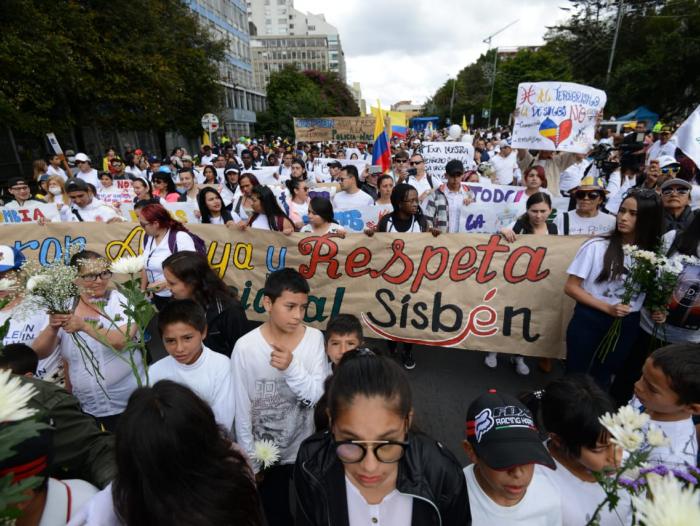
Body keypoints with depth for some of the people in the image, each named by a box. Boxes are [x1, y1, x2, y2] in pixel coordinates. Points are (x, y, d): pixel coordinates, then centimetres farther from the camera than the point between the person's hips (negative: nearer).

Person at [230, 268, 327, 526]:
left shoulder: (314, 339, -15)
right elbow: (241, 409, -10)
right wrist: (249, 459, -4)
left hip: (306, 449, 2)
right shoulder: (245, 347, -20)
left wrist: (292, 368, -34)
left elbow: (319, 396, -17)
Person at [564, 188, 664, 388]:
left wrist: (658, 310, -8)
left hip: (627, 327, 3)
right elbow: (571, 287, -10)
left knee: (602, 379, 19)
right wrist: (607, 308, -16)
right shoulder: (596, 246, -11)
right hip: (588, 321, -3)